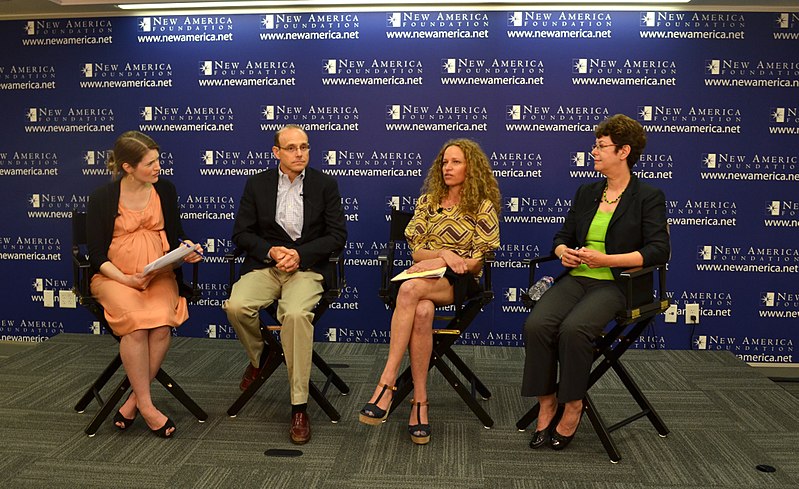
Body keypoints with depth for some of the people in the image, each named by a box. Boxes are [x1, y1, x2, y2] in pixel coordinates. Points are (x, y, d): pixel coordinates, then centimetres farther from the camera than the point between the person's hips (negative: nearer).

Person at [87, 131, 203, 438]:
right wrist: (126, 279, -17)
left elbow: (175, 235, 16)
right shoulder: (102, 199, -2)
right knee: (137, 322, -32)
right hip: (114, 276, -2)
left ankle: (133, 402, -13)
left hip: (159, 273, 2)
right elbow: (96, 255, -2)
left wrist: (187, 250, -7)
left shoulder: (164, 189, 7)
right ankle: (146, 406, -17)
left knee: (162, 322, -28)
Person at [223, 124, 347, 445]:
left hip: (307, 267, -2)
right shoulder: (257, 184, 10)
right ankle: (258, 357, 8)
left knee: (296, 313, -34)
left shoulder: (325, 185, 6)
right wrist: (271, 251, -10)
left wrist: (299, 254, -12)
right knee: (236, 305, -28)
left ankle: (299, 407, -24)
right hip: (264, 266, 3)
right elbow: (241, 233, 8)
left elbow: (337, 237, 2)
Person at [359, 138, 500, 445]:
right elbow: (416, 252, 10)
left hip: (460, 282, -3)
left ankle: (387, 383, -37)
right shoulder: (428, 201, 16)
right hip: (424, 280, 3)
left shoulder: (483, 207, 5)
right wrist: (443, 254, -12)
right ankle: (419, 402, -32)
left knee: (410, 289, -36)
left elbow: (481, 261, -1)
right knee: (422, 312, -36)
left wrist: (432, 261, -12)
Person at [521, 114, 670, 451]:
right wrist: (563, 251, -2)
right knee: (536, 325, -25)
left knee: (573, 329, -33)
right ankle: (547, 405, -12)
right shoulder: (586, 193, 19)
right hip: (576, 278, 5)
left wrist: (606, 259, -17)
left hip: (615, 284, -5)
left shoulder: (648, 197, 2)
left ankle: (572, 405, -13)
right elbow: (563, 236, 24)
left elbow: (658, 250, -8)